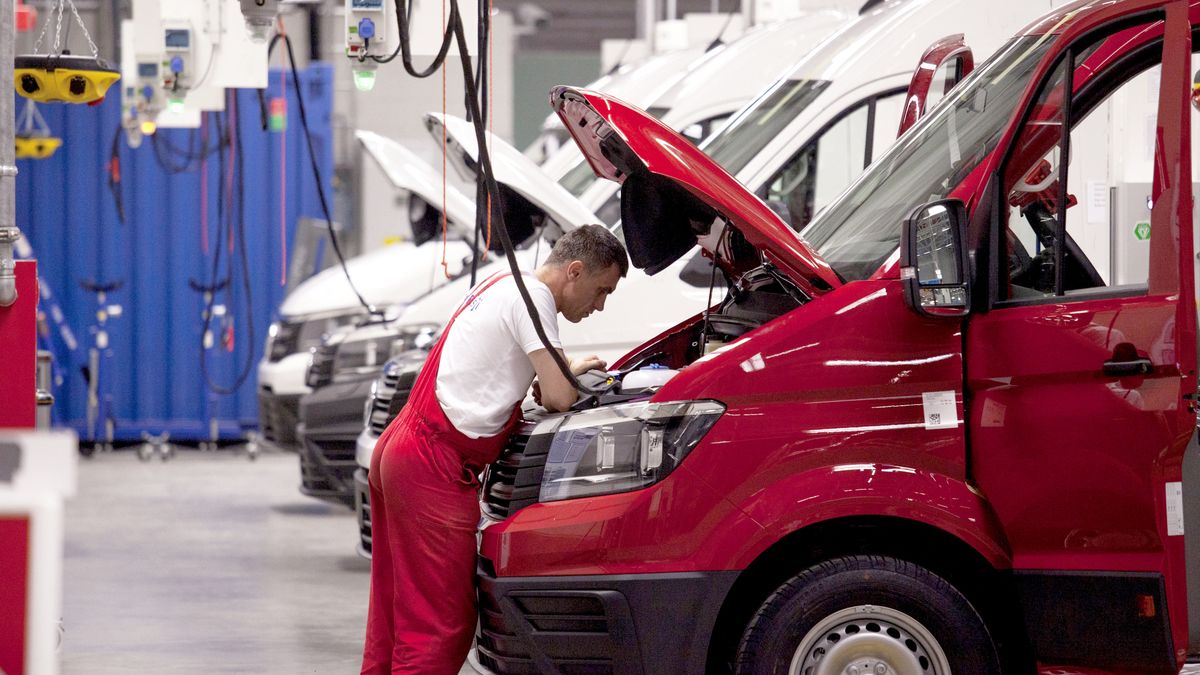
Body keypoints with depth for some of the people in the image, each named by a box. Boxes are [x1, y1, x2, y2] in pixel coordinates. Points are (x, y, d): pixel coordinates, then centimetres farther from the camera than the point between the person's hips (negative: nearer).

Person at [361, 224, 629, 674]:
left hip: (399, 449, 10)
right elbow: (558, 397, -16)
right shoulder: (531, 296, -10)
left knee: (394, 619, 14)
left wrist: (568, 371, 20)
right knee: (439, 622, -9)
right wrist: (574, 373, 6)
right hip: (434, 466, -10)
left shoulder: (505, 285, 21)